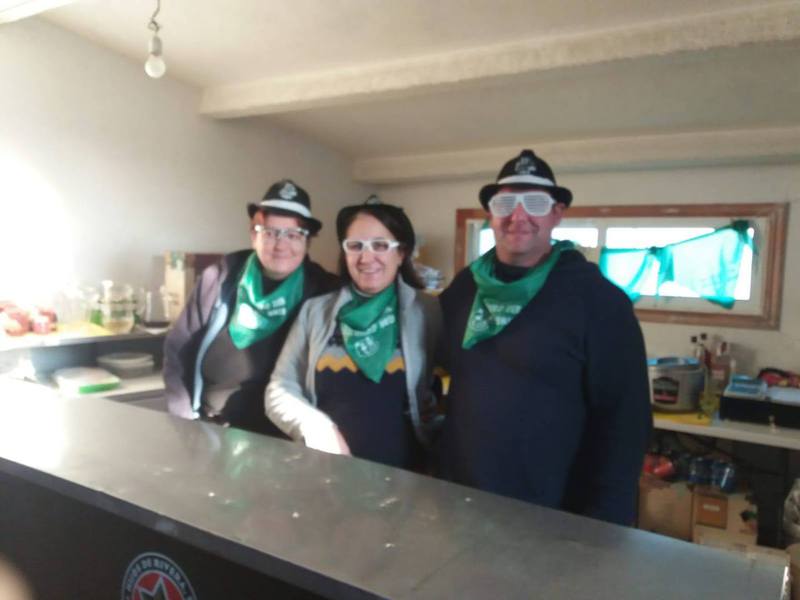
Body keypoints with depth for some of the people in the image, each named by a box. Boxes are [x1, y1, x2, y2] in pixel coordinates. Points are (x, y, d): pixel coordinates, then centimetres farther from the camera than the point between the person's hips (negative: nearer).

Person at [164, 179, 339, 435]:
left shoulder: (325, 291, -7)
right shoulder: (220, 278, -2)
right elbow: (177, 350, 5)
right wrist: (185, 417, -2)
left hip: (278, 437, -2)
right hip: (205, 428, 2)